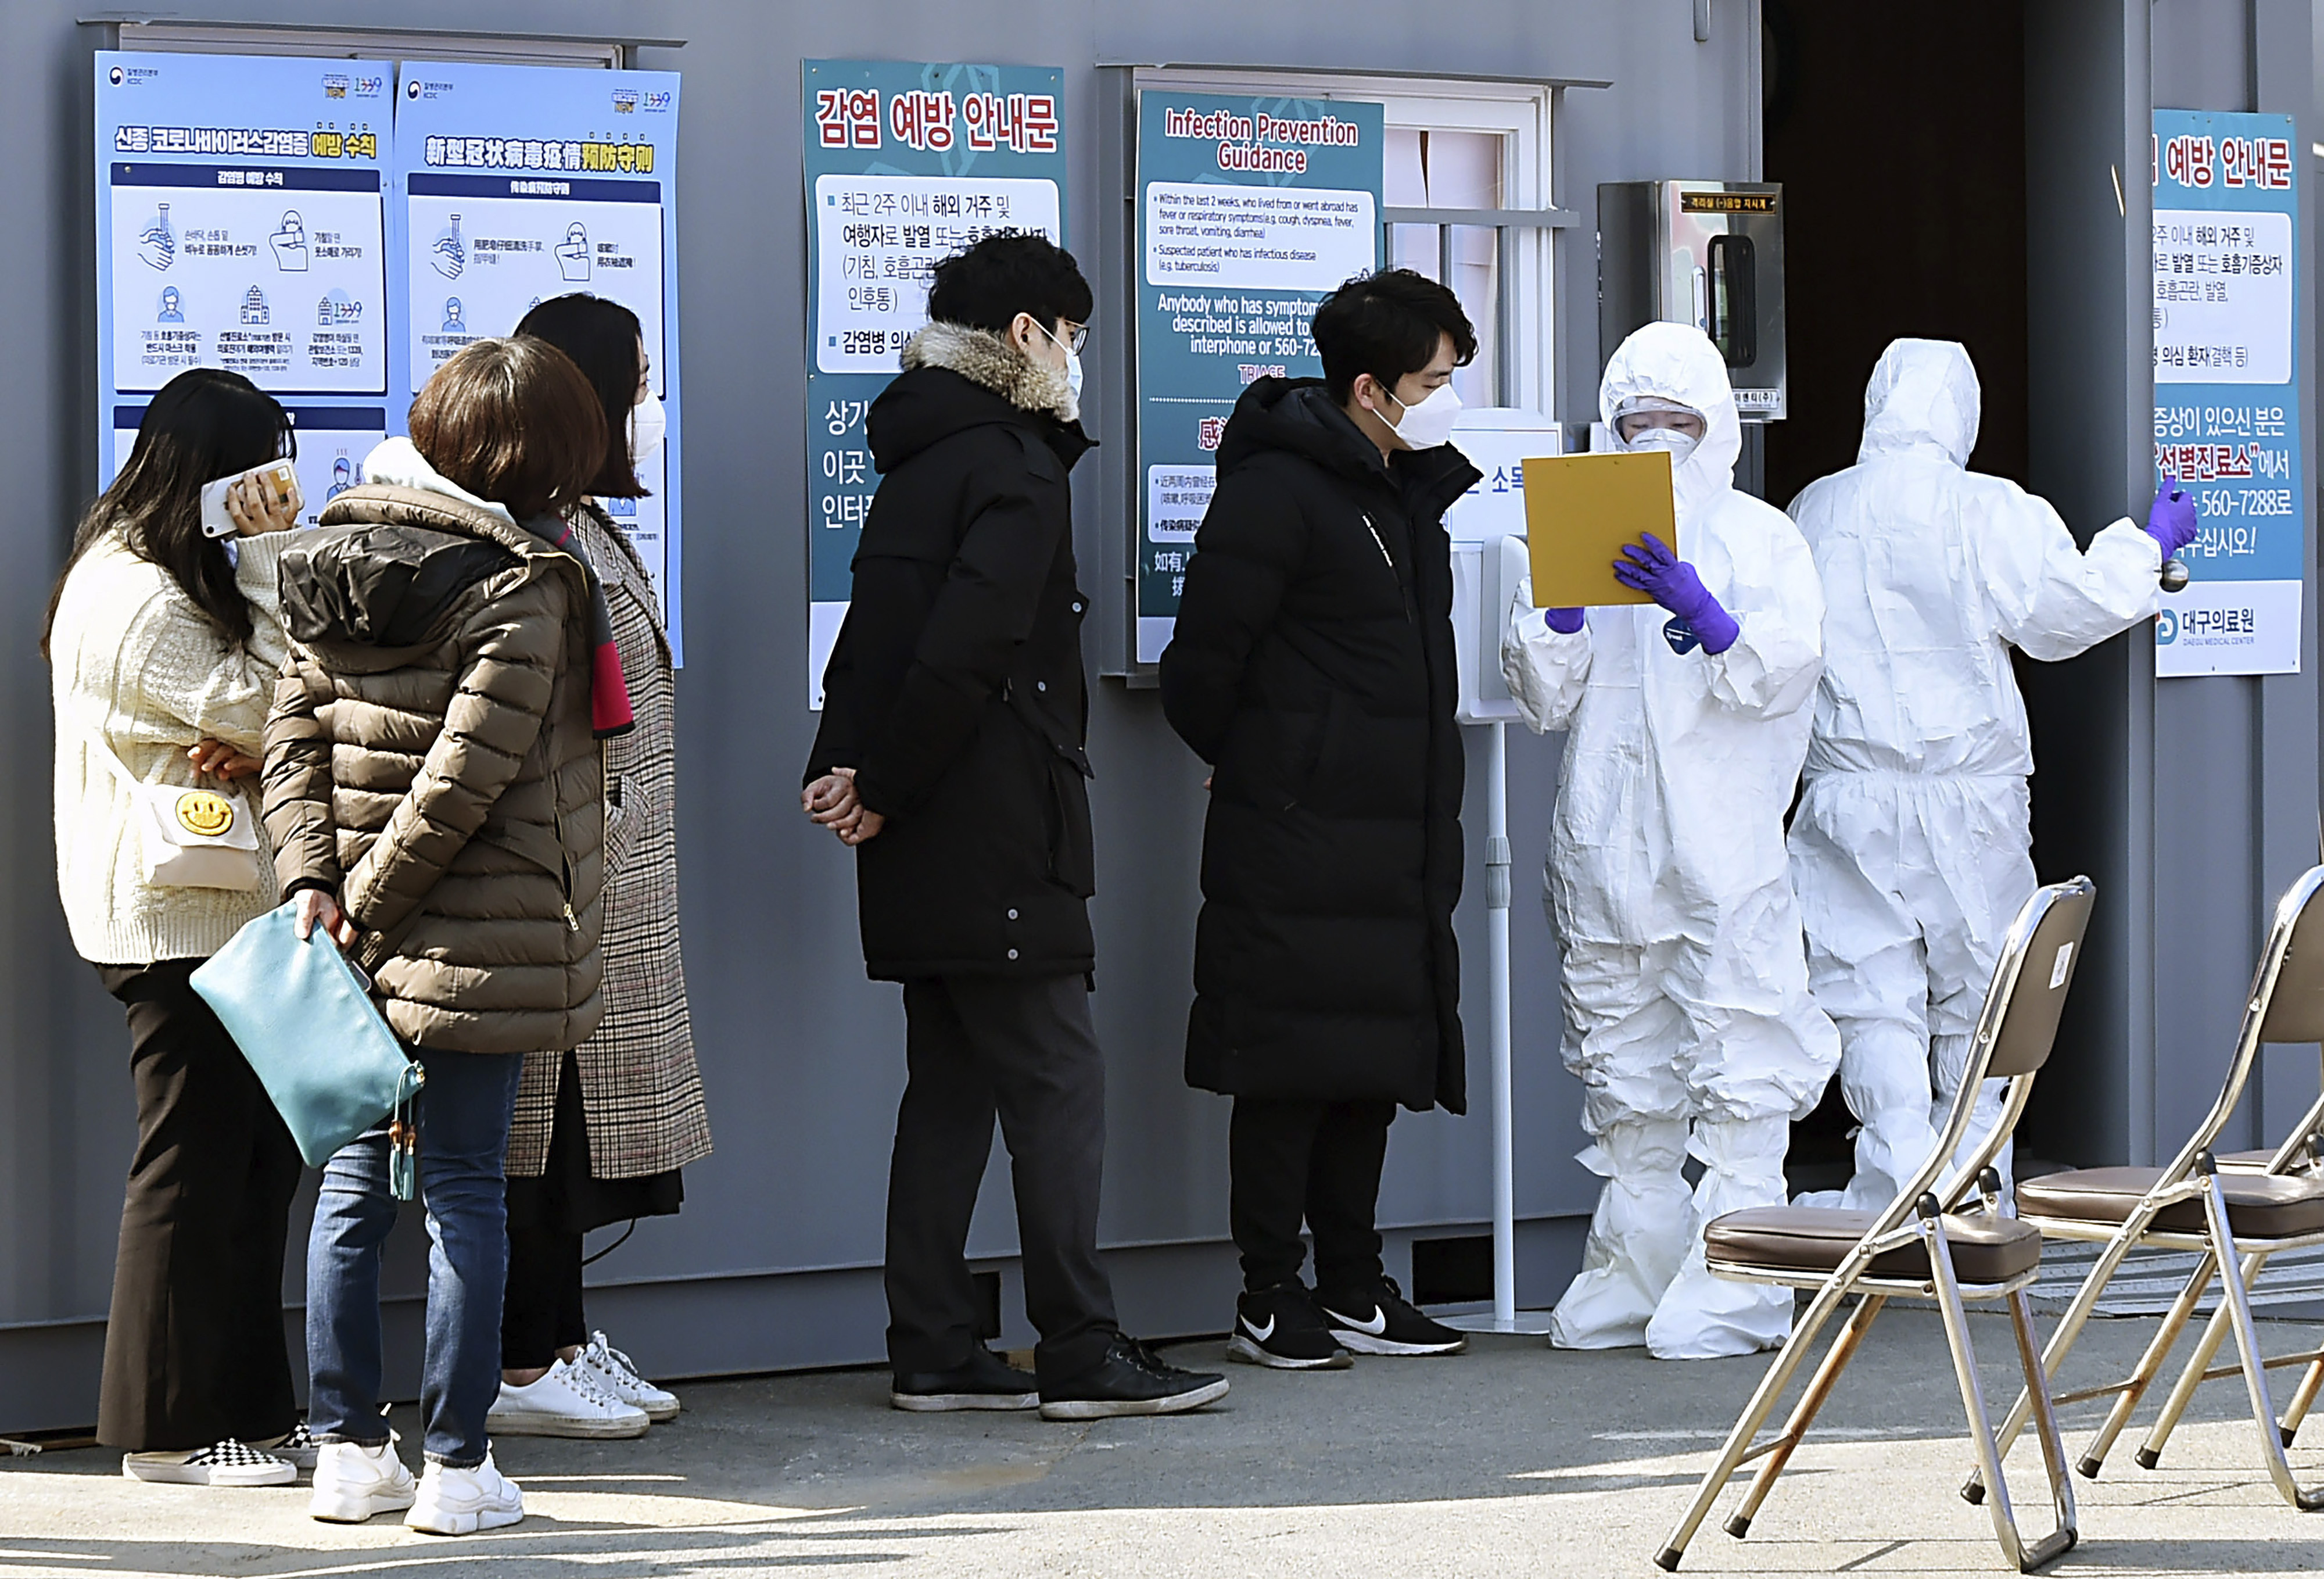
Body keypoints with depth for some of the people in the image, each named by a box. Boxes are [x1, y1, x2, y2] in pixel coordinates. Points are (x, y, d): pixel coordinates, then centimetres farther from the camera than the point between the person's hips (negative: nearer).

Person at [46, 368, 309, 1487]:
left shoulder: (150, 573, 17)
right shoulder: (139, 598, -17)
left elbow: (245, 721, 17)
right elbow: (261, 706, -17)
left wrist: (246, 748, -7)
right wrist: (272, 555, -17)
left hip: (221, 910, 10)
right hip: (175, 918, -10)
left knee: (257, 1154, 11)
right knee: (194, 1160, -5)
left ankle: (248, 1410, 17)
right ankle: (168, 1427, 1)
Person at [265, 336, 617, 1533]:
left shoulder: (336, 558, 8)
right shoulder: (525, 584, -12)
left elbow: (293, 736, 4)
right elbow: (468, 773, -17)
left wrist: (312, 881, -1)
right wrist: (373, 896, -9)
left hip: (361, 943, 6)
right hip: (480, 940, -6)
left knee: (353, 1180, 13)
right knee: (464, 1190, 1)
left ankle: (346, 1448, 17)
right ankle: (457, 1469, 5)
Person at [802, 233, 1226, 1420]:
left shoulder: (917, 462, 18)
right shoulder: (1016, 467, -12)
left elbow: (874, 632, 13)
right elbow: (963, 654, -20)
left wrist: (845, 767, -1)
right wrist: (884, 791, -12)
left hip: (926, 843, 9)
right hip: (998, 841, -9)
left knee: (951, 1084, 11)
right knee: (1057, 1079, -5)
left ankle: (933, 1352, 12)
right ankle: (1081, 1354, -5)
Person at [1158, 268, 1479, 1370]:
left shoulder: (1413, 487, 15)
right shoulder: (1275, 491, -13)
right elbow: (1202, 667, -13)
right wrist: (1254, 765, 1)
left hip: (1394, 836, 8)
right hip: (1294, 835, -8)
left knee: (1374, 1062, 11)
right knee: (1291, 1061, -4)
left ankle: (1352, 1288, 17)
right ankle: (1270, 1297, 3)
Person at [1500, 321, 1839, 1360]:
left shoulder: (1761, 538, 8)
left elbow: (1789, 666, -6)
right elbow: (1542, 697, 11)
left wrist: (1710, 621, -23)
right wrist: (1559, 608, -7)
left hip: (1724, 844, -4)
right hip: (1606, 846, 4)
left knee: (1739, 1076, -9)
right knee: (1624, 1079, 8)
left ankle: (1731, 1291, -8)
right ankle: (1632, 1278, 15)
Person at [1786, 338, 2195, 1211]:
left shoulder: (1810, 515, 1)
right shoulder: (1993, 515, -10)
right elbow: (2070, 610, -3)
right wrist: (2147, 545, 13)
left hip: (1849, 798, 1)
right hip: (1971, 795, -1)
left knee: (1874, 1000, 2)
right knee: (1975, 999, 12)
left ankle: (1897, 1180, -6)